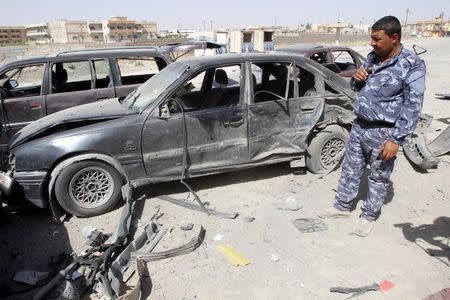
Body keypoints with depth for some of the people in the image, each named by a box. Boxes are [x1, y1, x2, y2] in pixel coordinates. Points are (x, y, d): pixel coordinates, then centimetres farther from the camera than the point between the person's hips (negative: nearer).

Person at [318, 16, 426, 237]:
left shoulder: (412, 65, -14)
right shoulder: (373, 57, 6)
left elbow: (412, 106, -16)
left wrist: (396, 139, -20)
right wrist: (357, 79, -6)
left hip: (382, 133, -6)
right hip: (359, 126, 7)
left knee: (378, 178, 9)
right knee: (350, 169, 16)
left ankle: (368, 217, 26)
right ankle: (342, 207, 32)